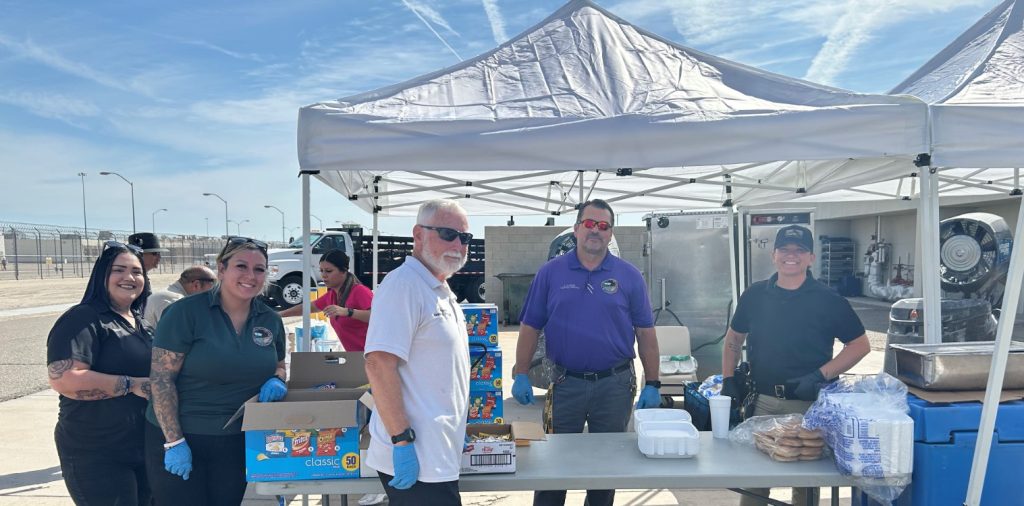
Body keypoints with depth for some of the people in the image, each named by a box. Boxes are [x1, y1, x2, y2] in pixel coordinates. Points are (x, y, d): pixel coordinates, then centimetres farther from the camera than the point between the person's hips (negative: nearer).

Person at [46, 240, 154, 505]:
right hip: (96, 457, -8)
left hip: (143, 448, 8)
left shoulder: (141, 323, 13)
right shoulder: (83, 319, -13)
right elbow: (64, 379, -26)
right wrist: (132, 385, -23)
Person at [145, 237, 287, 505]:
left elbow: (278, 365, 17)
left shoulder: (270, 320, 2)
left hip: (238, 441, 4)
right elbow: (161, 379, -14)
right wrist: (174, 442, -16)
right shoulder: (185, 312, -13)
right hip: (179, 438, -4)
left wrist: (276, 380, -6)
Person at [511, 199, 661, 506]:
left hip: (615, 385, 1)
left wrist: (652, 385, 0)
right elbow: (530, 327, 2)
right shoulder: (551, 272, 2)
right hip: (565, 384, 0)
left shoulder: (629, 276, 2)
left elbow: (646, 334, 3)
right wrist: (521, 376, -5)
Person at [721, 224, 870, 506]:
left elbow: (860, 345, -2)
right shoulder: (755, 295, 5)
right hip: (762, 401, 2)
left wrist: (820, 376, -13)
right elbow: (734, 338, 15)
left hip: (809, 403, -2)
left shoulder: (828, 300, -4)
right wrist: (728, 380, 4)